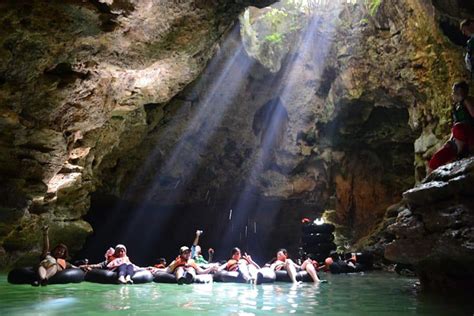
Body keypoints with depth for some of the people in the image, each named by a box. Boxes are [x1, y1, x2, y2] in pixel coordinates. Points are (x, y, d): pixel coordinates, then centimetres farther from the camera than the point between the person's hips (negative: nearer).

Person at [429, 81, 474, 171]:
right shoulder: (456, 106, 21)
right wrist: (450, 140, 6)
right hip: (457, 141, 7)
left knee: (458, 128, -39)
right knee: (435, 161, -3)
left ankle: (461, 153, -26)